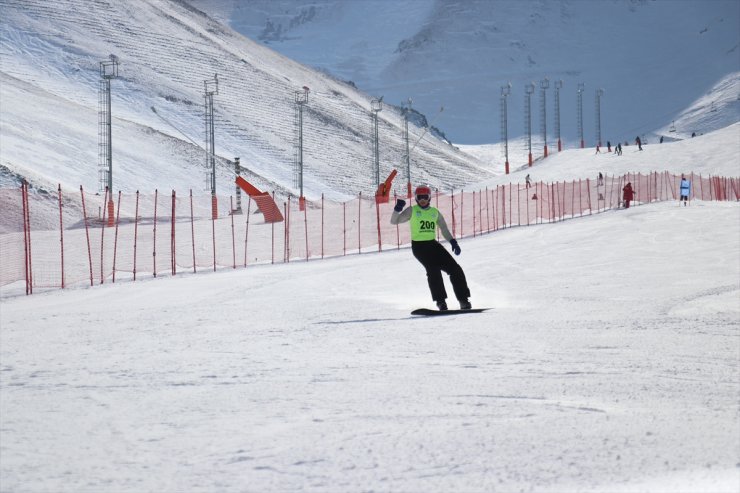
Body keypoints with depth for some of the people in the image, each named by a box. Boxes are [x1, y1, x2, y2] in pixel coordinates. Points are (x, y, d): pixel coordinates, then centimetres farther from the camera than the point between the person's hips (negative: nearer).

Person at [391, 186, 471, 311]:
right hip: (418, 246, -5)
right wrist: (397, 209, -23)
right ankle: (440, 301, -25)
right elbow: (394, 221, -3)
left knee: (455, 268, -6)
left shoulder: (435, 212, 11)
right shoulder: (412, 211, 1)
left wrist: (453, 242, -1)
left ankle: (464, 300, -1)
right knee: (433, 268, -27)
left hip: (433, 244, 5)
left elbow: (444, 229, 15)